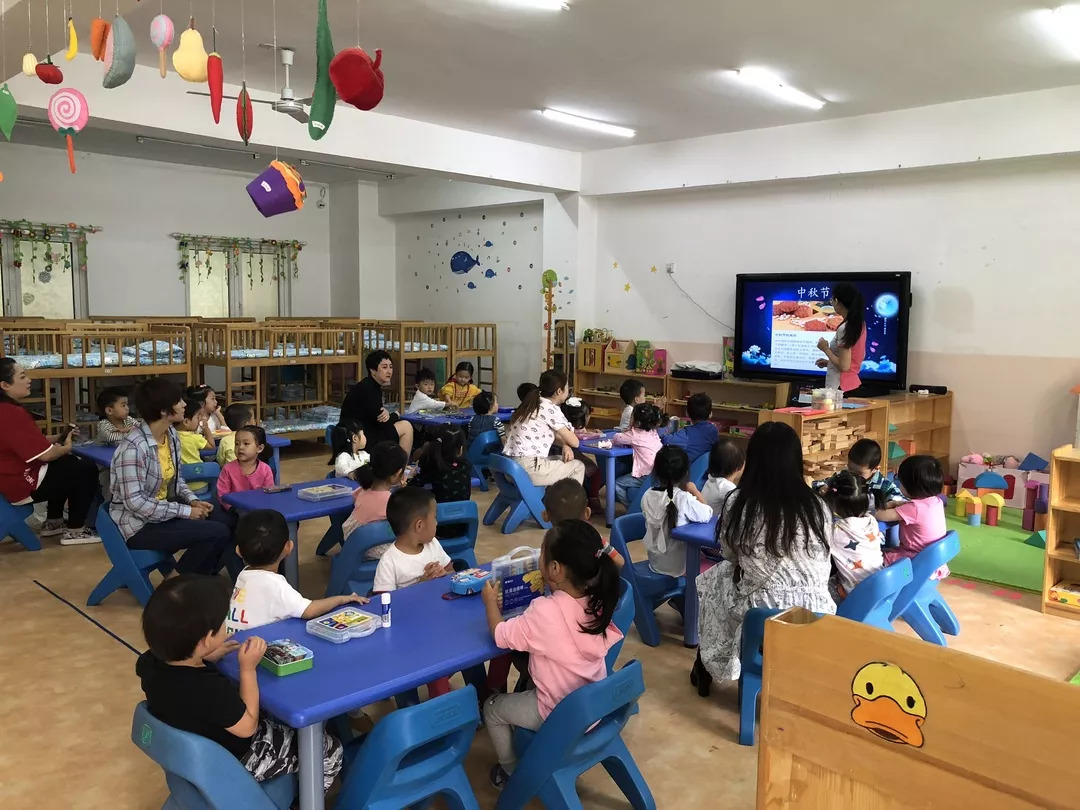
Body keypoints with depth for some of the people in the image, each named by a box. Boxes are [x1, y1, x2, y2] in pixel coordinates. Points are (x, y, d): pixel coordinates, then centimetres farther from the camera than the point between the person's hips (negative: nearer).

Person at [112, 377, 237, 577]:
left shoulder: (171, 434, 0)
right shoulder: (134, 447, -25)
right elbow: (135, 502, -27)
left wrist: (192, 500, -6)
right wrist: (186, 511, -24)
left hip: (164, 509, 8)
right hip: (139, 525, -8)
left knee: (226, 520, -7)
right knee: (218, 533, -18)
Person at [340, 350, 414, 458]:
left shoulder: (374, 387, 10)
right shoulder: (366, 389, -19)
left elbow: (377, 415, 12)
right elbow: (379, 421, -20)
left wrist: (386, 413, -13)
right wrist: (395, 415, 0)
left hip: (363, 431, 10)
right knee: (405, 427, -10)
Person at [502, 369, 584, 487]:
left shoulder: (532, 404, 15)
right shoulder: (551, 409, -9)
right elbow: (574, 442, -3)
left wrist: (565, 445, 6)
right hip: (527, 469, -9)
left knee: (562, 461, 27)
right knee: (578, 467, 10)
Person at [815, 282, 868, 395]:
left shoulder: (844, 329, -19)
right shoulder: (860, 324, 7)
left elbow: (844, 366, -19)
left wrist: (826, 349, -8)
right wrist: (829, 362, 18)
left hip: (841, 388, -9)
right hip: (853, 385, 9)